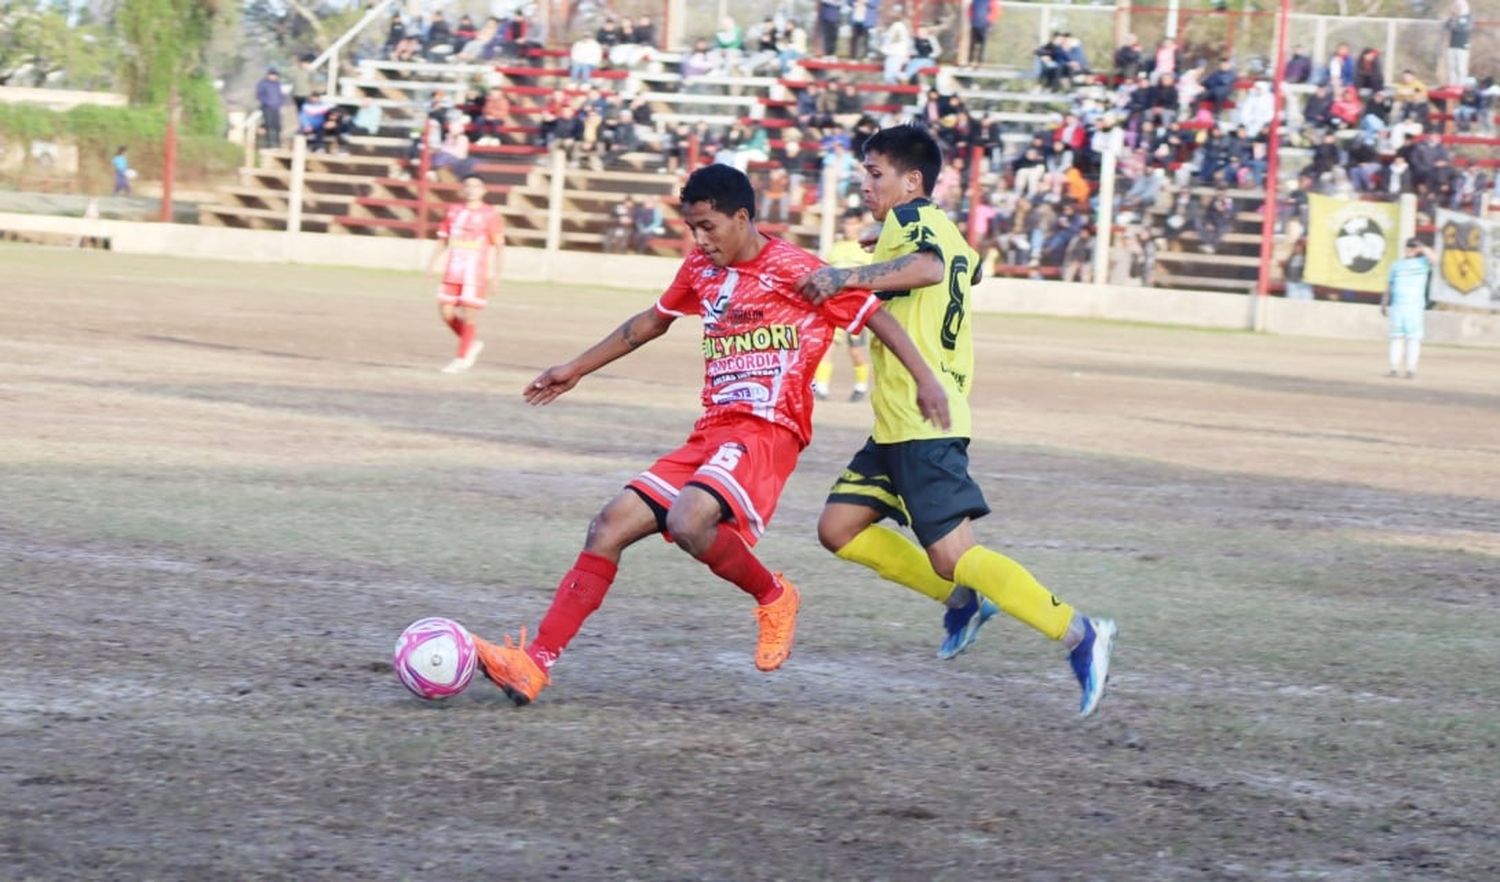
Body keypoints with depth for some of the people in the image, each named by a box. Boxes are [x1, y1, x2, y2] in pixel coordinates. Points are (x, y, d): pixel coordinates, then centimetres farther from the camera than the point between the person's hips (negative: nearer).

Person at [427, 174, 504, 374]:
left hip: (476, 273, -5)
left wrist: (496, 273, -10)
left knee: (469, 313, -7)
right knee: (446, 312, 1)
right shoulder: (453, 212, 10)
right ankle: (471, 344, 22)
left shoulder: (490, 215, -3)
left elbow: (499, 246, -2)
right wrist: (434, 263, 4)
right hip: (453, 271, 5)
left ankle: (461, 358, 1)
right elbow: (443, 241, 16)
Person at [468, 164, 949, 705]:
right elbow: (651, 323, 30)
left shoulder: (796, 272, -8)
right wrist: (575, 370, 35)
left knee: (688, 523, -32)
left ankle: (773, 597, -3)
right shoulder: (701, 270, 14)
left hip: (767, 432, -8)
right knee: (611, 526, -4)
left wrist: (925, 381, -13)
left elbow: (874, 313, -3)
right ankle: (534, 665, -7)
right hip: (711, 432, 8)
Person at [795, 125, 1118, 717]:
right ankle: (963, 601, 14)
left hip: (924, 423, -10)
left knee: (952, 554, -14)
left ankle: (1078, 633, -13)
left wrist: (847, 278, -32)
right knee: (839, 529, 11)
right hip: (897, 426, 10)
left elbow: (928, 267, -31)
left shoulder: (910, 219, -9)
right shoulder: (947, 235, 18)